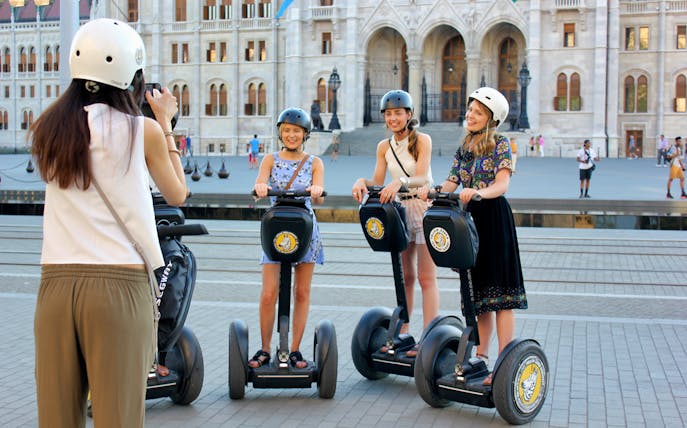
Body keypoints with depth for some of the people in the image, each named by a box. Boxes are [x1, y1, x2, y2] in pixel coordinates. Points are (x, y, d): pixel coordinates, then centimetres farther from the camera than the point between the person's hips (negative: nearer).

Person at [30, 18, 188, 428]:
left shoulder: (48, 129, 8)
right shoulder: (143, 131, -2)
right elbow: (178, 195, 12)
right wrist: (166, 124, 18)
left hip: (56, 283, 4)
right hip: (120, 285, -4)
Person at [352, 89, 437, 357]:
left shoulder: (422, 140, -8)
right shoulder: (384, 147, 7)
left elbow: (421, 178, -20)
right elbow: (378, 182, 1)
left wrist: (400, 182, -39)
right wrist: (362, 182, -20)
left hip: (424, 208, -5)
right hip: (400, 209, 5)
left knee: (426, 277, -7)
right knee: (405, 277, 10)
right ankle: (401, 335, 16)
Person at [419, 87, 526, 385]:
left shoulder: (500, 144, -5)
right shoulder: (463, 149, 15)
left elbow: (502, 185, -17)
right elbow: (450, 185, 9)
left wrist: (478, 192, -36)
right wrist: (430, 191, -12)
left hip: (494, 218, -7)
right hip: (470, 218, 7)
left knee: (499, 291, -8)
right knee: (479, 289, 12)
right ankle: (481, 356, 20)